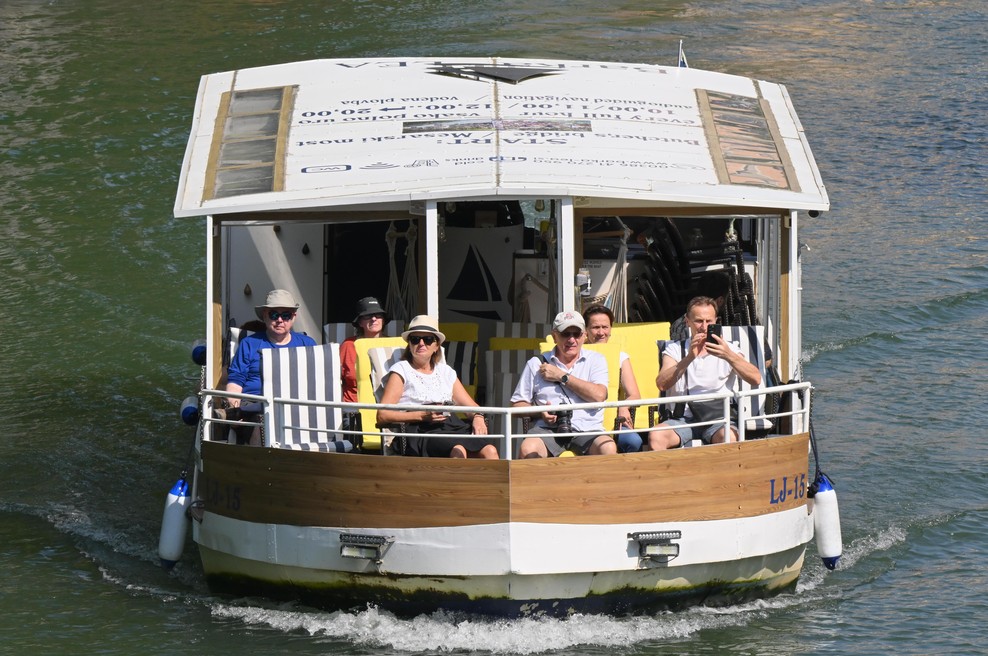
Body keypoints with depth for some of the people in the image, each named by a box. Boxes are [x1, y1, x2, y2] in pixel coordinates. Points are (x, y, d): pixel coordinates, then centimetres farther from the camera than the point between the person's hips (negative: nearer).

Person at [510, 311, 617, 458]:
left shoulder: (595, 360, 13)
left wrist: (562, 376, -1)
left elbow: (599, 396, -5)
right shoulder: (537, 364, 14)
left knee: (608, 449, -33)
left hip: (587, 430, 0)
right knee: (528, 449, -32)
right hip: (548, 429, 1)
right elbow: (516, 404, 14)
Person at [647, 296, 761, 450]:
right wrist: (690, 357, -18)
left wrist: (729, 356, -22)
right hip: (684, 418, 1)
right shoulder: (675, 349, 12)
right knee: (655, 436, -30)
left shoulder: (728, 349, 11)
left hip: (718, 419, -1)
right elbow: (661, 384, -6)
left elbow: (756, 379, -6)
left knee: (728, 437, -35)